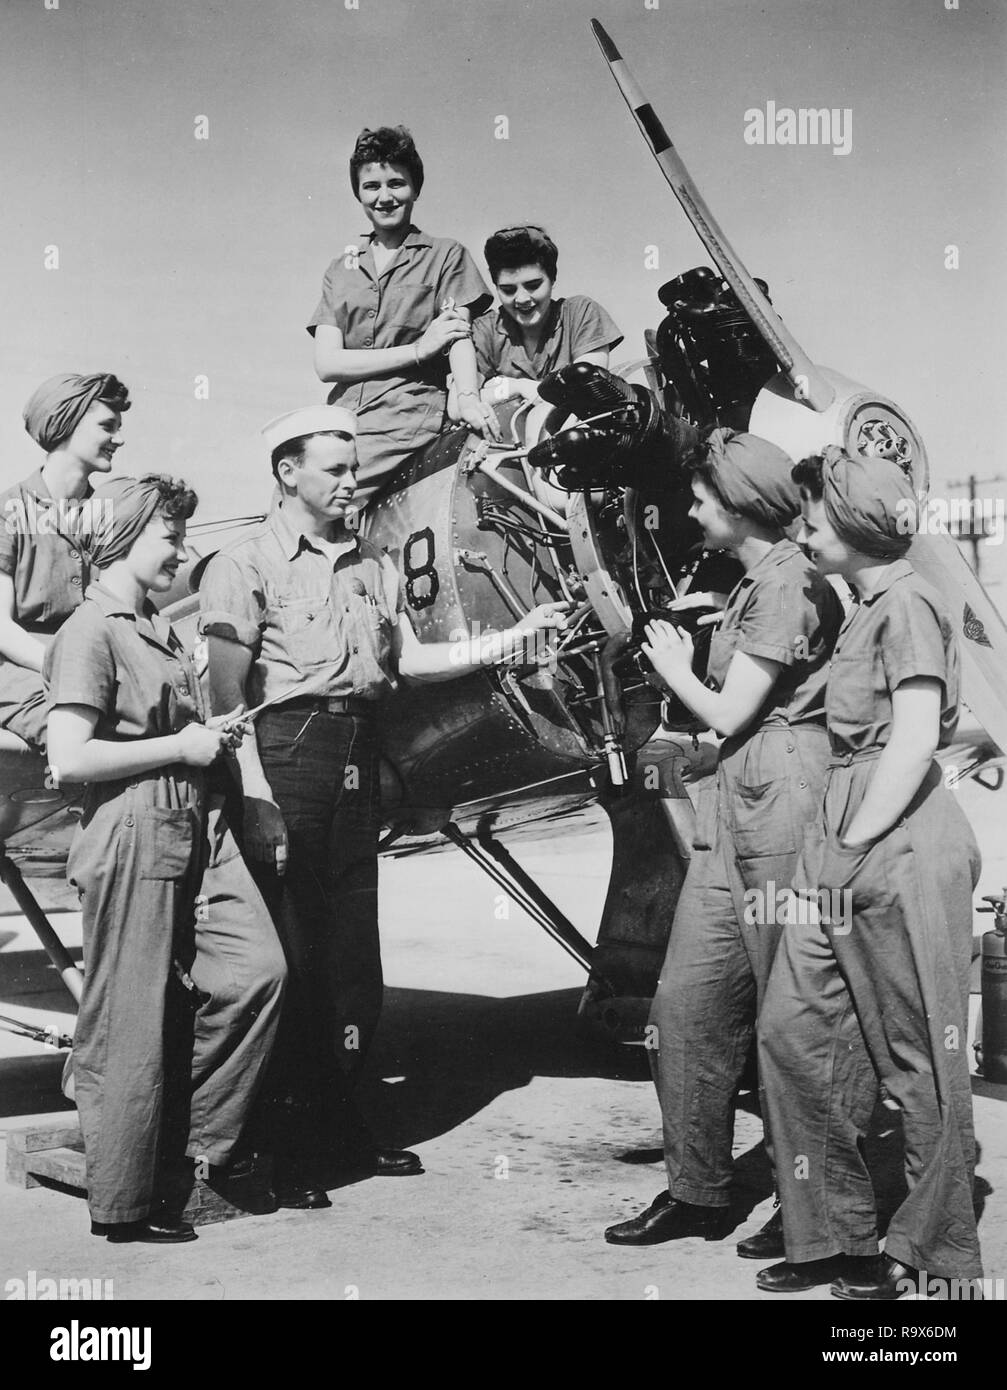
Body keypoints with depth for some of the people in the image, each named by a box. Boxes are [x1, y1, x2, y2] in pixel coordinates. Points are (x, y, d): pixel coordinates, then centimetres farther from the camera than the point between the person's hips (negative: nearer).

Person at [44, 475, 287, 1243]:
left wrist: (215, 735, 12)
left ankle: (195, 1138, 13)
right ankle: (125, 1202, 14)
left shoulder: (163, 631, 19)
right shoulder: (90, 632, -10)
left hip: (199, 830, 9)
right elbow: (70, 757, -19)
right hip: (132, 841, -8)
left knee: (257, 967, -4)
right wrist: (182, 747, -14)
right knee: (133, 1023, 0)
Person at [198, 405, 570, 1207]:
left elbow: (408, 659, 14)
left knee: (354, 952, 10)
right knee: (288, 954, -4)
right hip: (288, 753, -6)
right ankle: (284, 1146, 6)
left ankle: (339, 1124, 23)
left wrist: (514, 638, 8)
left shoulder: (374, 565, 19)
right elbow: (228, 690, -9)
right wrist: (256, 796, -17)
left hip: (358, 759, 6)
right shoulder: (247, 563, -2)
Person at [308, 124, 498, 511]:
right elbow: (326, 364, 8)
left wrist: (469, 397, -24)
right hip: (342, 418, 4)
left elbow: (460, 335, -2)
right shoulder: (341, 269, 21)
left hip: (406, 420, -4)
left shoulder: (446, 255, 14)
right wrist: (418, 350, -4)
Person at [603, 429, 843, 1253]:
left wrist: (674, 668, 2)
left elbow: (729, 715, -12)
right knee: (687, 999, 8)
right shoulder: (758, 580, 17)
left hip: (781, 798, -10)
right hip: (734, 800, 10)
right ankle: (697, 1192, 18)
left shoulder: (788, 582, -12)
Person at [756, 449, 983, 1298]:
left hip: (903, 848, -9)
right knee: (794, 1028, 7)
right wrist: (839, 854, 14)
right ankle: (835, 1234, 18)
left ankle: (932, 1256, 17)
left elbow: (914, 744, -17)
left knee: (919, 1059, 2)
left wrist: (851, 851, -15)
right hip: (854, 852, 9)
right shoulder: (867, 609, 17)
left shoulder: (907, 606, -9)